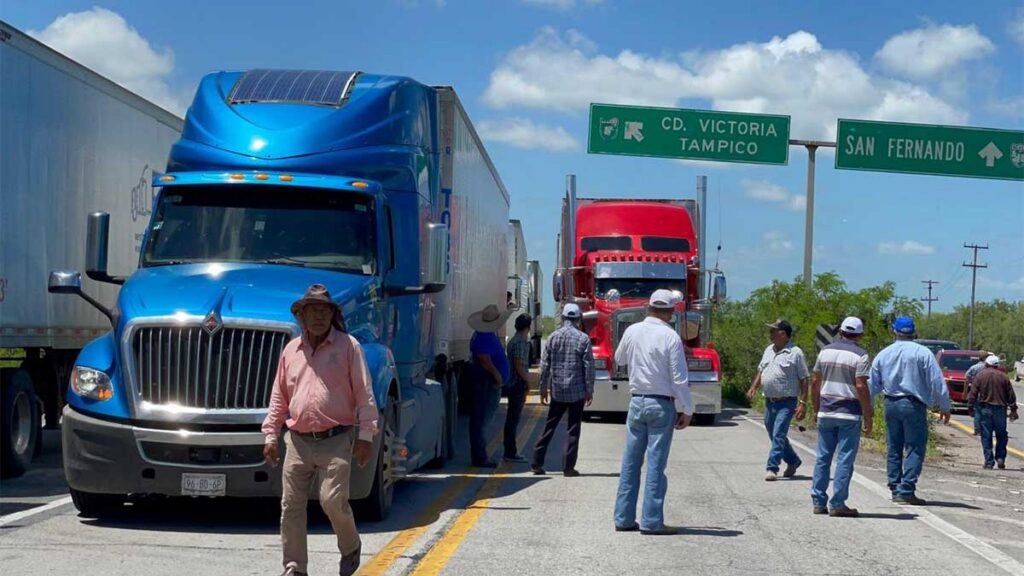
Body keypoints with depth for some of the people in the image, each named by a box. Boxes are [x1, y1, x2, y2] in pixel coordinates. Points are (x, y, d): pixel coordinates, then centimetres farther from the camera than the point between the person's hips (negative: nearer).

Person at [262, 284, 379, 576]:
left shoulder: (348, 346, 0)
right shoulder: (291, 350, 12)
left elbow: (364, 394, -3)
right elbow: (279, 397, 17)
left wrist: (366, 435, -9)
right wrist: (271, 435, 12)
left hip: (336, 441, -4)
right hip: (298, 442, 4)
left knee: (333, 501, -11)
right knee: (291, 506, 2)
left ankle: (350, 547, 18)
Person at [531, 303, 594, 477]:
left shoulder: (553, 337, 1)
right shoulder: (583, 338, -6)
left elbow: (545, 364, 3)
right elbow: (588, 366, -7)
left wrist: (543, 388, 11)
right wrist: (589, 390, 1)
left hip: (557, 391, 2)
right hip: (577, 391, -2)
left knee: (549, 426, 11)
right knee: (573, 430, 4)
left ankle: (537, 463, 9)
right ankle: (569, 467, 2)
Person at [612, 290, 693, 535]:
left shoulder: (632, 331, 2)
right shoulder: (670, 337, -12)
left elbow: (619, 359, 20)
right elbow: (679, 379, -12)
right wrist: (686, 410, -4)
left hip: (637, 402, 4)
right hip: (662, 405, -4)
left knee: (630, 462, 11)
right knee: (656, 464, -2)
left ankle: (624, 518, 14)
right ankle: (651, 521, -2)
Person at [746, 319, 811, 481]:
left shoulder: (795, 353, -9)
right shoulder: (769, 350, 12)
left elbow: (804, 379, -9)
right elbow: (761, 370, 25)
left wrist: (803, 403, -14)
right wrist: (753, 387, 10)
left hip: (786, 402, -8)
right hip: (769, 401, 8)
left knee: (778, 435, -12)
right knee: (774, 435, 15)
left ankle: (772, 468, -11)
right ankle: (793, 461, 33)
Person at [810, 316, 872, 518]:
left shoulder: (826, 351, 7)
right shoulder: (860, 356, -7)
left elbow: (815, 382, 8)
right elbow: (861, 387, -14)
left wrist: (816, 409, 17)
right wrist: (868, 416, -9)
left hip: (826, 412, 4)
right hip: (849, 414, -4)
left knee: (823, 458, 10)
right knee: (845, 460, -1)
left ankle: (818, 502, 11)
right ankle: (837, 504, -3)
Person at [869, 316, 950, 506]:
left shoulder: (883, 354, 9)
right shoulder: (922, 353, -6)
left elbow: (873, 384, 14)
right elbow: (937, 382, -7)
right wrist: (944, 407, 1)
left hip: (890, 404, 5)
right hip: (913, 405, -5)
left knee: (894, 448, 13)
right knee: (914, 449, -4)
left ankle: (895, 490, 15)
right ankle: (906, 491, -12)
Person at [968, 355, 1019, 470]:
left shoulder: (980, 375, -1)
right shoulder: (1003, 376, 2)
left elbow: (973, 394, -2)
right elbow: (1011, 395, 4)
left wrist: (971, 408, 4)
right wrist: (1013, 410, 10)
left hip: (985, 409, -1)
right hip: (1000, 409, 1)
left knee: (986, 436, 3)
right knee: (1001, 435, 13)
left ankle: (989, 462, 1)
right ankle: (1000, 458, 5)